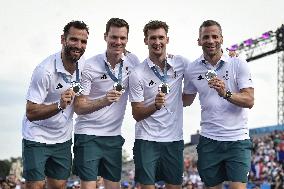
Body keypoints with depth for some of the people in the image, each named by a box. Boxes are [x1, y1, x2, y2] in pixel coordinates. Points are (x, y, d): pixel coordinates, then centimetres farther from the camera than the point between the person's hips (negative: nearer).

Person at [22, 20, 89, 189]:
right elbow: (31, 113, -25)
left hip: (63, 138, 6)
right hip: (38, 137, -6)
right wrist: (59, 105, -38)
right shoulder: (45, 70, -23)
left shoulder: (83, 63, -2)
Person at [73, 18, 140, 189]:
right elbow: (79, 108, -13)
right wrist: (105, 101, -28)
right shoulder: (90, 66, -11)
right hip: (89, 135, -4)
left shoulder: (133, 61, 1)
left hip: (114, 136, 4)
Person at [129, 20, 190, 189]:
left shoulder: (182, 64, 1)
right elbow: (137, 114, -7)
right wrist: (155, 105, -23)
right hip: (147, 139, -2)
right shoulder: (138, 74, -7)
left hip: (174, 139, 3)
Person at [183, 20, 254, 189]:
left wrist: (226, 94, -27)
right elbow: (186, 101, 20)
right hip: (209, 140, 3)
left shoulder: (238, 64, -3)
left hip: (237, 139, -3)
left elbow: (249, 101, -11)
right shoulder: (192, 69, 5)